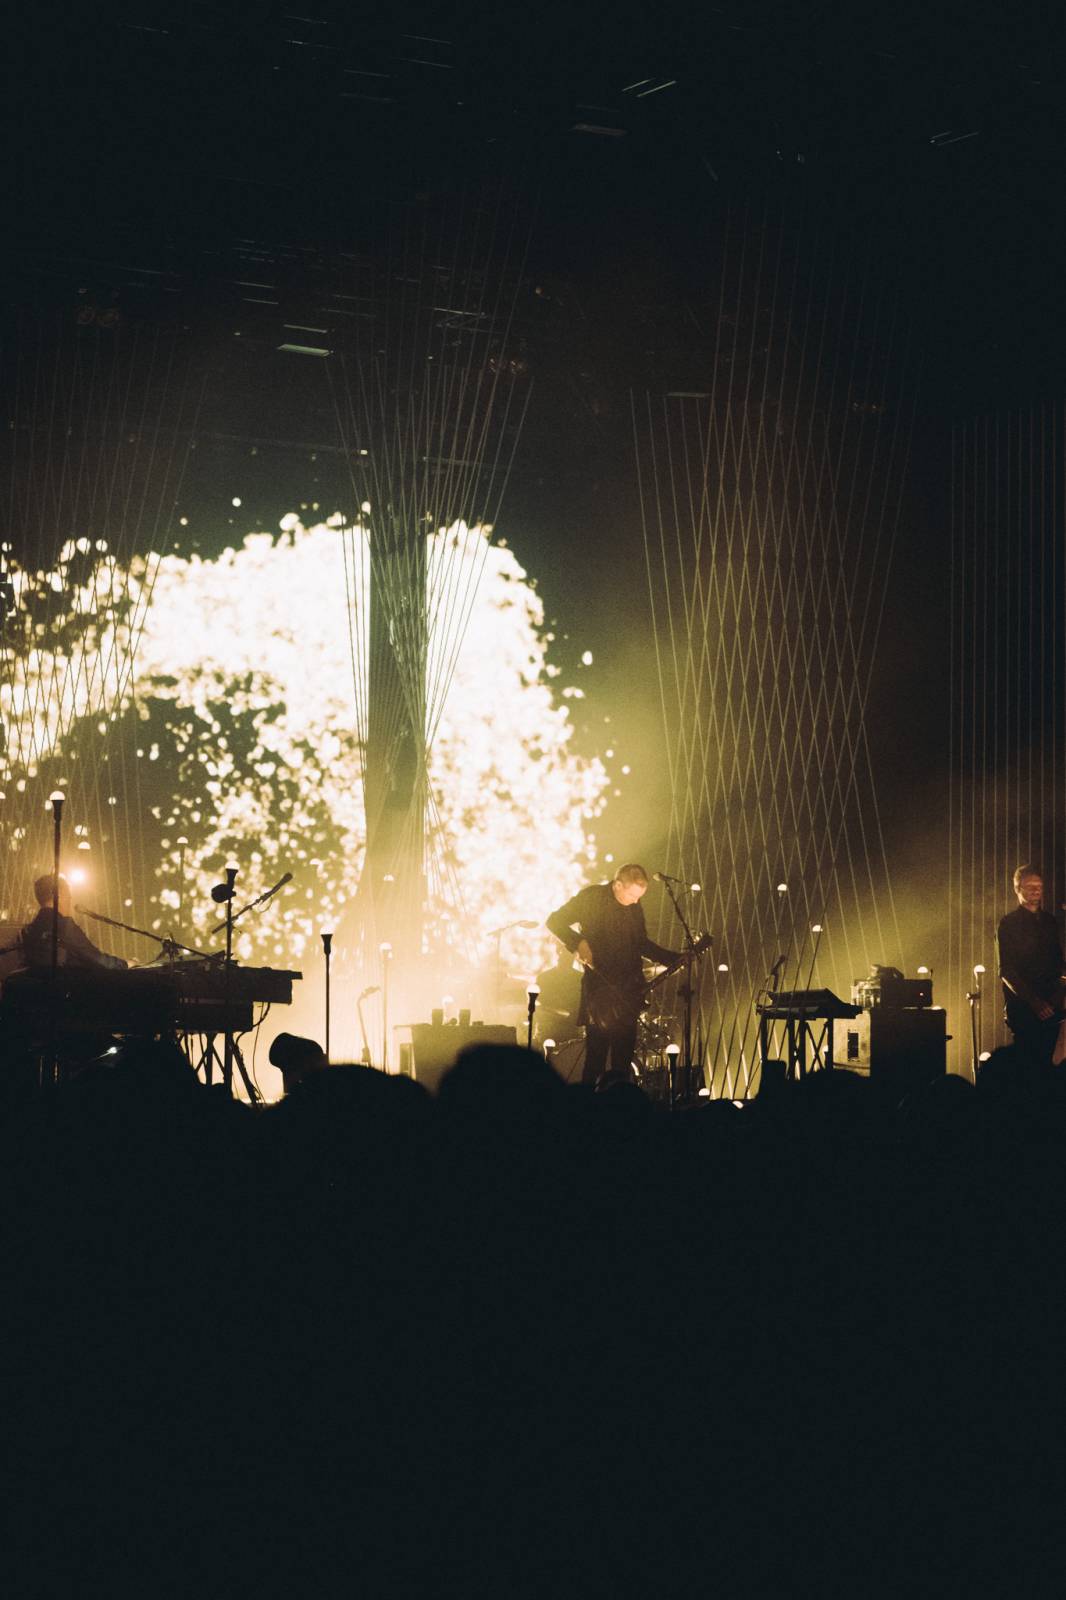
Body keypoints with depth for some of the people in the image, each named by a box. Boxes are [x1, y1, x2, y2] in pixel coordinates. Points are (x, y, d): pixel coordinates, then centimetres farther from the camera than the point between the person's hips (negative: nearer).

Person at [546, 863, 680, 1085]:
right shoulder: (592, 897, -5)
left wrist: (676, 958, 11)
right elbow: (555, 921, -5)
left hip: (628, 991, 5)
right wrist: (578, 943, -19)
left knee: (623, 1062, 4)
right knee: (596, 1059, -8)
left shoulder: (634, 905, 12)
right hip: (600, 990, -5)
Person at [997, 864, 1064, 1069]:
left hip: (1049, 1006, 5)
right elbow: (1006, 971, -7)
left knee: (1046, 1060, 0)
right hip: (1022, 1005, -5)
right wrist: (1033, 1001, -14)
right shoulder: (1009, 924, -2)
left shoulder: (1049, 922, 15)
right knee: (1027, 1062, -8)